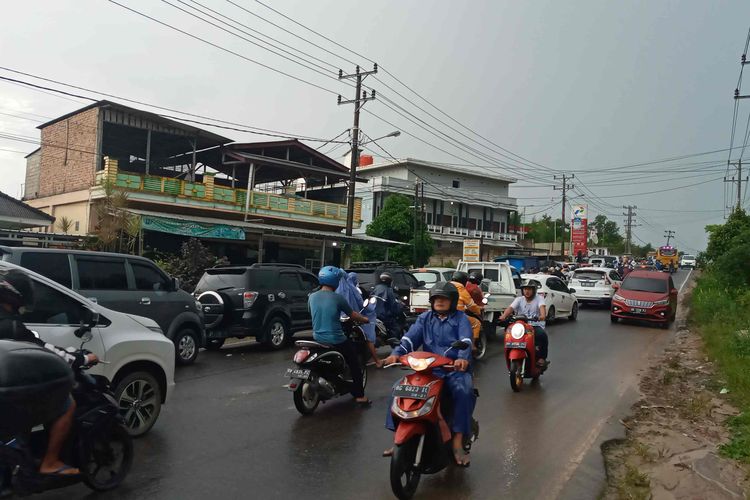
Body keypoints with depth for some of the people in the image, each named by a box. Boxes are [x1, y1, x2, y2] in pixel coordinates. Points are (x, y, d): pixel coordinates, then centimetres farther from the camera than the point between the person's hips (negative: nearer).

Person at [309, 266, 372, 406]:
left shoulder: (312, 297, 0)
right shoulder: (337, 298, -13)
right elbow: (353, 315, -1)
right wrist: (365, 319, 18)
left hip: (317, 338, 6)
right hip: (336, 340, -5)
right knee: (355, 364, 10)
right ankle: (359, 396, 7)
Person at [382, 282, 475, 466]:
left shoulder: (461, 318, 5)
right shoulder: (424, 318, 15)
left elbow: (466, 341, -14)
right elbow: (410, 338, -1)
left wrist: (463, 358, -37)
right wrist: (397, 353, -21)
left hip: (455, 369, -3)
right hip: (428, 368, 3)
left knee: (464, 392, -34)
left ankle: (457, 442, -27)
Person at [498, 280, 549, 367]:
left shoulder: (538, 298, 6)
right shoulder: (519, 300, 12)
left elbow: (542, 307, -15)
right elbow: (510, 308, -6)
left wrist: (543, 315, -39)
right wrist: (503, 316, -27)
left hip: (536, 326, -2)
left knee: (542, 335, -32)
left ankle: (542, 358, -16)